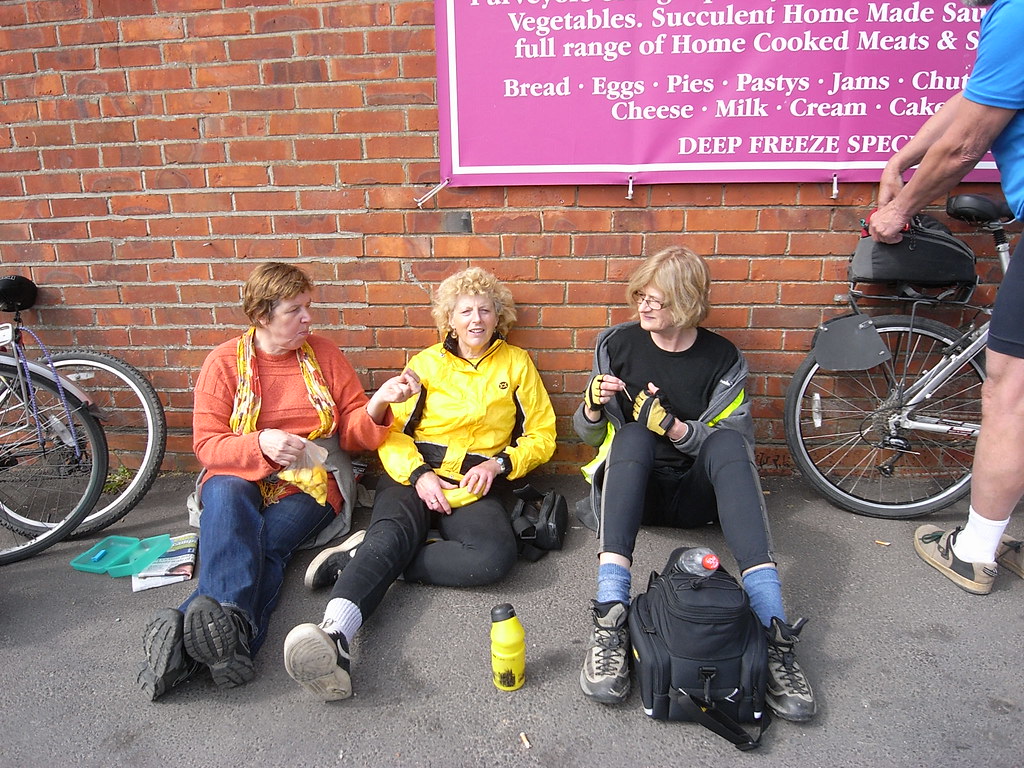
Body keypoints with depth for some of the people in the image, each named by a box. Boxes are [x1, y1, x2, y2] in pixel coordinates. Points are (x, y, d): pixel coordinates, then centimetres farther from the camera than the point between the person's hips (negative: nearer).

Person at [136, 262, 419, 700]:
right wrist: (260, 444, -21)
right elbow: (206, 443, -2)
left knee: (264, 545, -29)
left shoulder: (323, 354, 8)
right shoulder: (225, 361, 4)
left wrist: (377, 405, -14)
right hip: (240, 476, 0)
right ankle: (229, 621, -54)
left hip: (310, 482, 1)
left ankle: (187, 638, -45)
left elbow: (354, 432, 8)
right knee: (225, 499, -35)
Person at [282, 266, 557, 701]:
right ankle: (334, 637, -54)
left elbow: (542, 436, 13)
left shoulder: (516, 364, 13)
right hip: (416, 475, 0)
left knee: (497, 555, -32)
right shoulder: (425, 363, 13)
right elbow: (391, 432, 6)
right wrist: (418, 474, -13)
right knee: (391, 532, -34)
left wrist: (498, 463, -5)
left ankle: (359, 559, -26)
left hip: (475, 486, 0)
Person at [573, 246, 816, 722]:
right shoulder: (617, 344, 1)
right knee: (632, 434, -32)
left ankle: (772, 631, -40)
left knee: (728, 438, -30)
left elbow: (735, 446, -5)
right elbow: (589, 435, 8)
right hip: (630, 491, 0)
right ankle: (611, 619, -46)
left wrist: (674, 427, -21)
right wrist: (593, 406, -16)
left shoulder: (723, 359, -1)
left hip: (695, 495, 0)